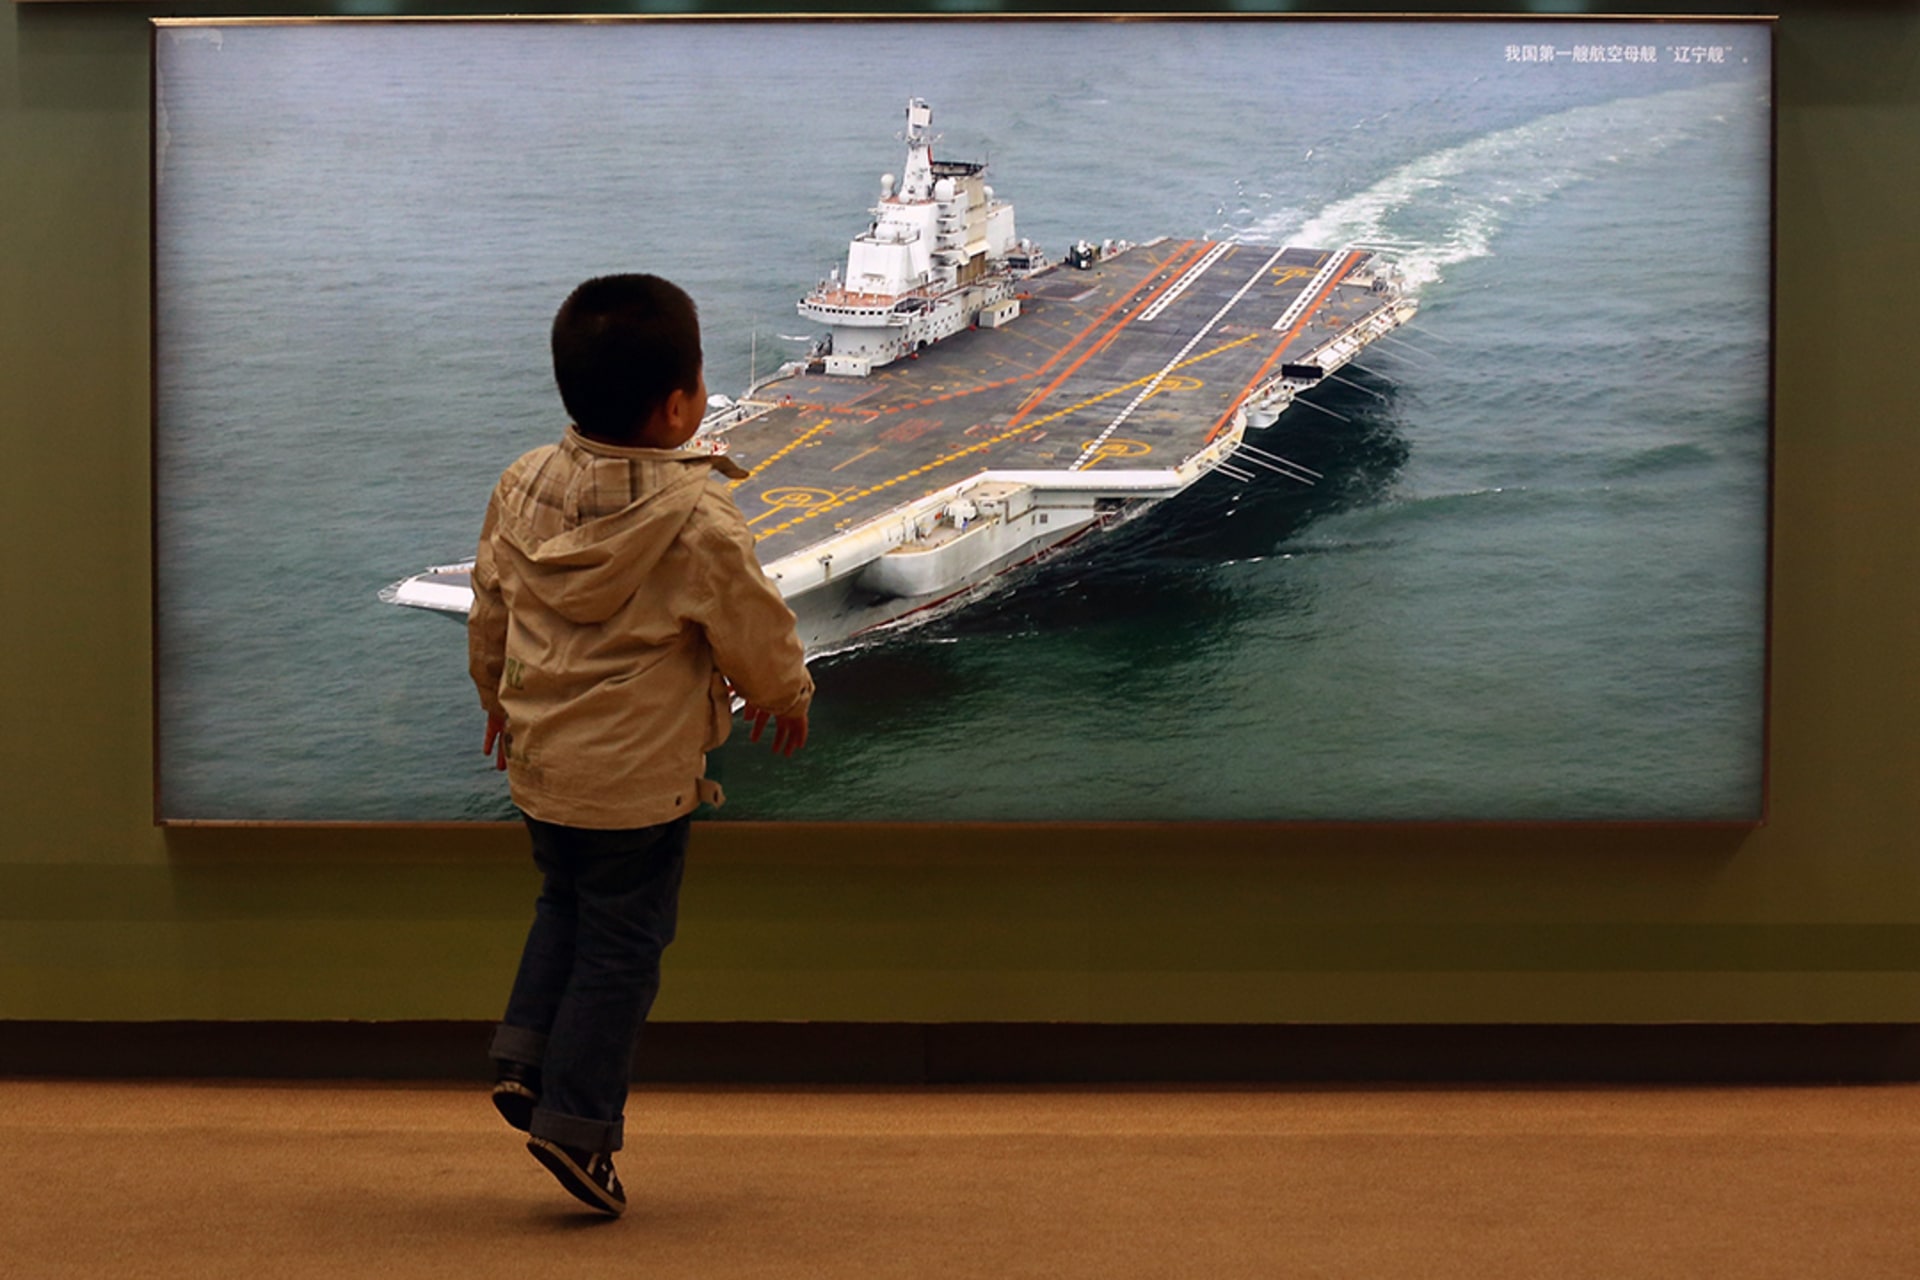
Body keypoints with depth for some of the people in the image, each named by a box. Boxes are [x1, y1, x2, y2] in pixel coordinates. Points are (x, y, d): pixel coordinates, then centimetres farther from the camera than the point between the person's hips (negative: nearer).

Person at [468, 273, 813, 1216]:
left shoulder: (523, 488, 0)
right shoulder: (698, 520, -20)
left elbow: (489, 611, 13)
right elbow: (754, 629, -11)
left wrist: (498, 696, 30)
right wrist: (785, 696, 11)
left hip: (539, 760, 6)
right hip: (639, 776, -6)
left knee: (565, 905, 27)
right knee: (621, 941, 6)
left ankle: (524, 1056, 19)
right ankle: (575, 1121, 8)